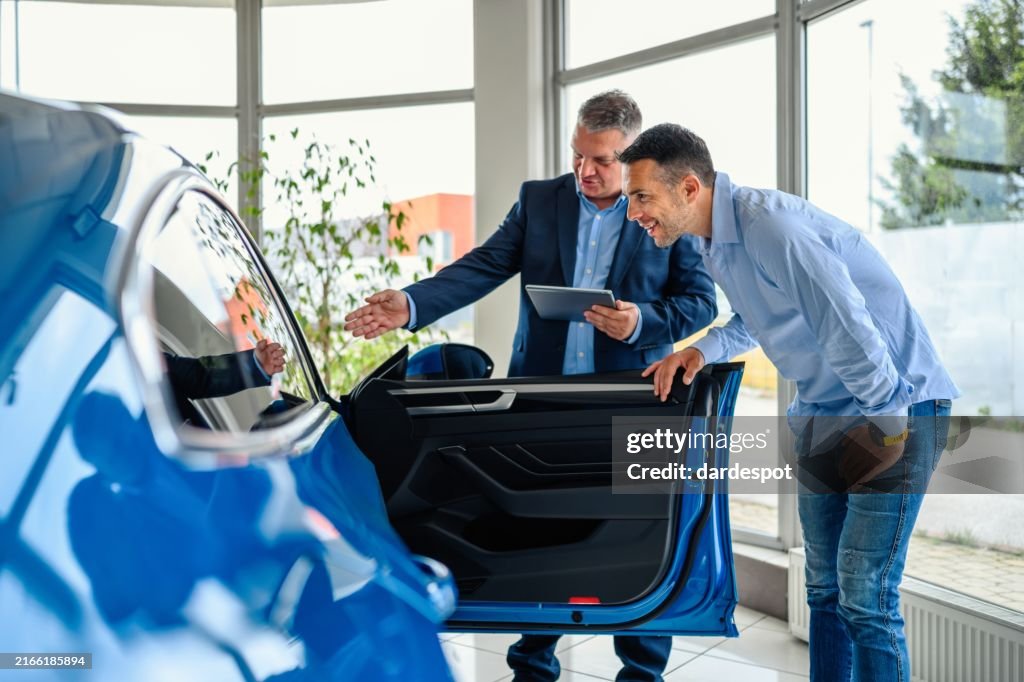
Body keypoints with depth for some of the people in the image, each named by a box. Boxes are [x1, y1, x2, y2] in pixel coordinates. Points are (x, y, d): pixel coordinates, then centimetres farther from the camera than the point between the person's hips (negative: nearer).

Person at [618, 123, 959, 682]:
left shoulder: (772, 226, -26)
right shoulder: (714, 241, 4)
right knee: (824, 588, 13)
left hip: (892, 411, -9)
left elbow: (851, 333, -28)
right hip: (822, 414, 9)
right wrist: (702, 350, 4)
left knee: (864, 595, -9)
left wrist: (889, 417, -16)